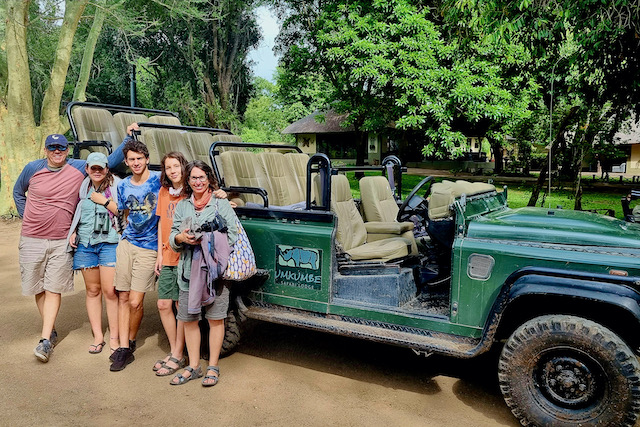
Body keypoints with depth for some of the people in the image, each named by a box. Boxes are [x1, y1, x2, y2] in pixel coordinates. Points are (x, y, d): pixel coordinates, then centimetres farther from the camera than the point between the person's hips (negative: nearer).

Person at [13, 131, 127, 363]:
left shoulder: (79, 168, 0)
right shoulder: (32, 168, 3)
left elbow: (110, 161, 5)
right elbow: (18, 192, 20)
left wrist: (128, 137, 1)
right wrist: (27, 217, 11)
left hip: (61, 242, -1)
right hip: (32, 240, 2)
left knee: (53, 290, -2)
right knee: (39, 289, 9)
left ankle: (45, 340, 2)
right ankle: (51, 330, 25)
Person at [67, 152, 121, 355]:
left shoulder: (116, 186, 0)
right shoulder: (83, 188, 14)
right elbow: (76, 214, 26)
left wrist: (104, 201, -9)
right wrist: (73, 232, 12)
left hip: (109, 242, -4)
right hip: (85, 244, 5)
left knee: (110, 291, -6)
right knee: (92, 290, 9)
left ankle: (114, 337, 5)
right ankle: (98, 336, 18)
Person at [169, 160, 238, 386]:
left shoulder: (221, 204, 2)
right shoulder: (181, 206, 14)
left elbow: (232, 236, -5)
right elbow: (172, 238, 13)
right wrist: (180, 237, -10)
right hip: (188, 269, 4)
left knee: (215, 318, 2)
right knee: (188, 318, 9)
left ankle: (213, 367, 16)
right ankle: (193, 366, 24)